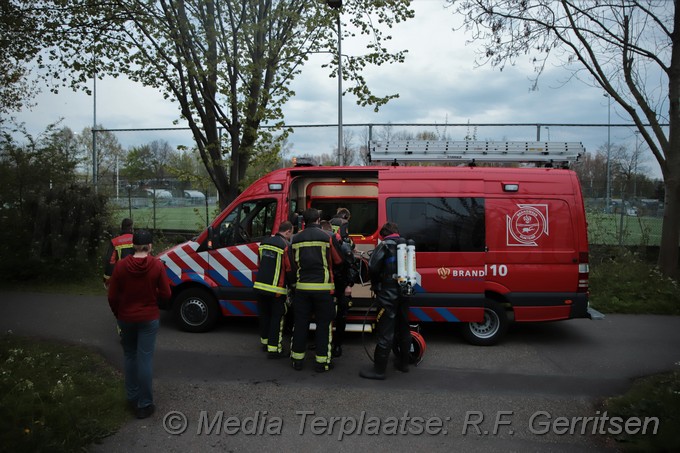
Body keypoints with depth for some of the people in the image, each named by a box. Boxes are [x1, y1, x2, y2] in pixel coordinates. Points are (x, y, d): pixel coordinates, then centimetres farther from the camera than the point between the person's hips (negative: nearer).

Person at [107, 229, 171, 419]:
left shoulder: (121, 266, -8)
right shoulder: (157, 265, -12)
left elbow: (112, 297, -4)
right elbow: (165, 294, -9)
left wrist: (118, 314, 13)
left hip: (126, 318, 2)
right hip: (149, 318, -2)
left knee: (130, 357, 19)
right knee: (145, 360, 3)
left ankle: (132, 397, 29)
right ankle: (144, 404, 8)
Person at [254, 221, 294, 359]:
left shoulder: (264, 242, 8)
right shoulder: (286, 245, -13)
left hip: (260, 285, 7)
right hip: (276, 289, -7)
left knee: (264, 315, 20)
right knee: (277, 318, 3)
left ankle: (265, 342, 35)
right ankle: (273, 349, 5)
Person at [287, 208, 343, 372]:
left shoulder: (296, 239, 5)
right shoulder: (327, 237, -6)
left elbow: (290, 266, 7)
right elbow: (338, 260, 1)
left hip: (302, 287, 3)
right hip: (323, 288, -3)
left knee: (300, 323, 12)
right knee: (323, 324, 6)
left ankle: (297, 359, 20)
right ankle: (322, 361, 10)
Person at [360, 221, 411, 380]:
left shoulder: (385, 245, -7)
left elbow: (373, 267, -13)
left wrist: (375, 285, 3)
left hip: (388, 293, -7)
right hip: (404, 292, 7)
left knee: (386, 331, -5)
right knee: (403, 327, 19)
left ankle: (379, 369, -1)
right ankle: (403, 362, 30)